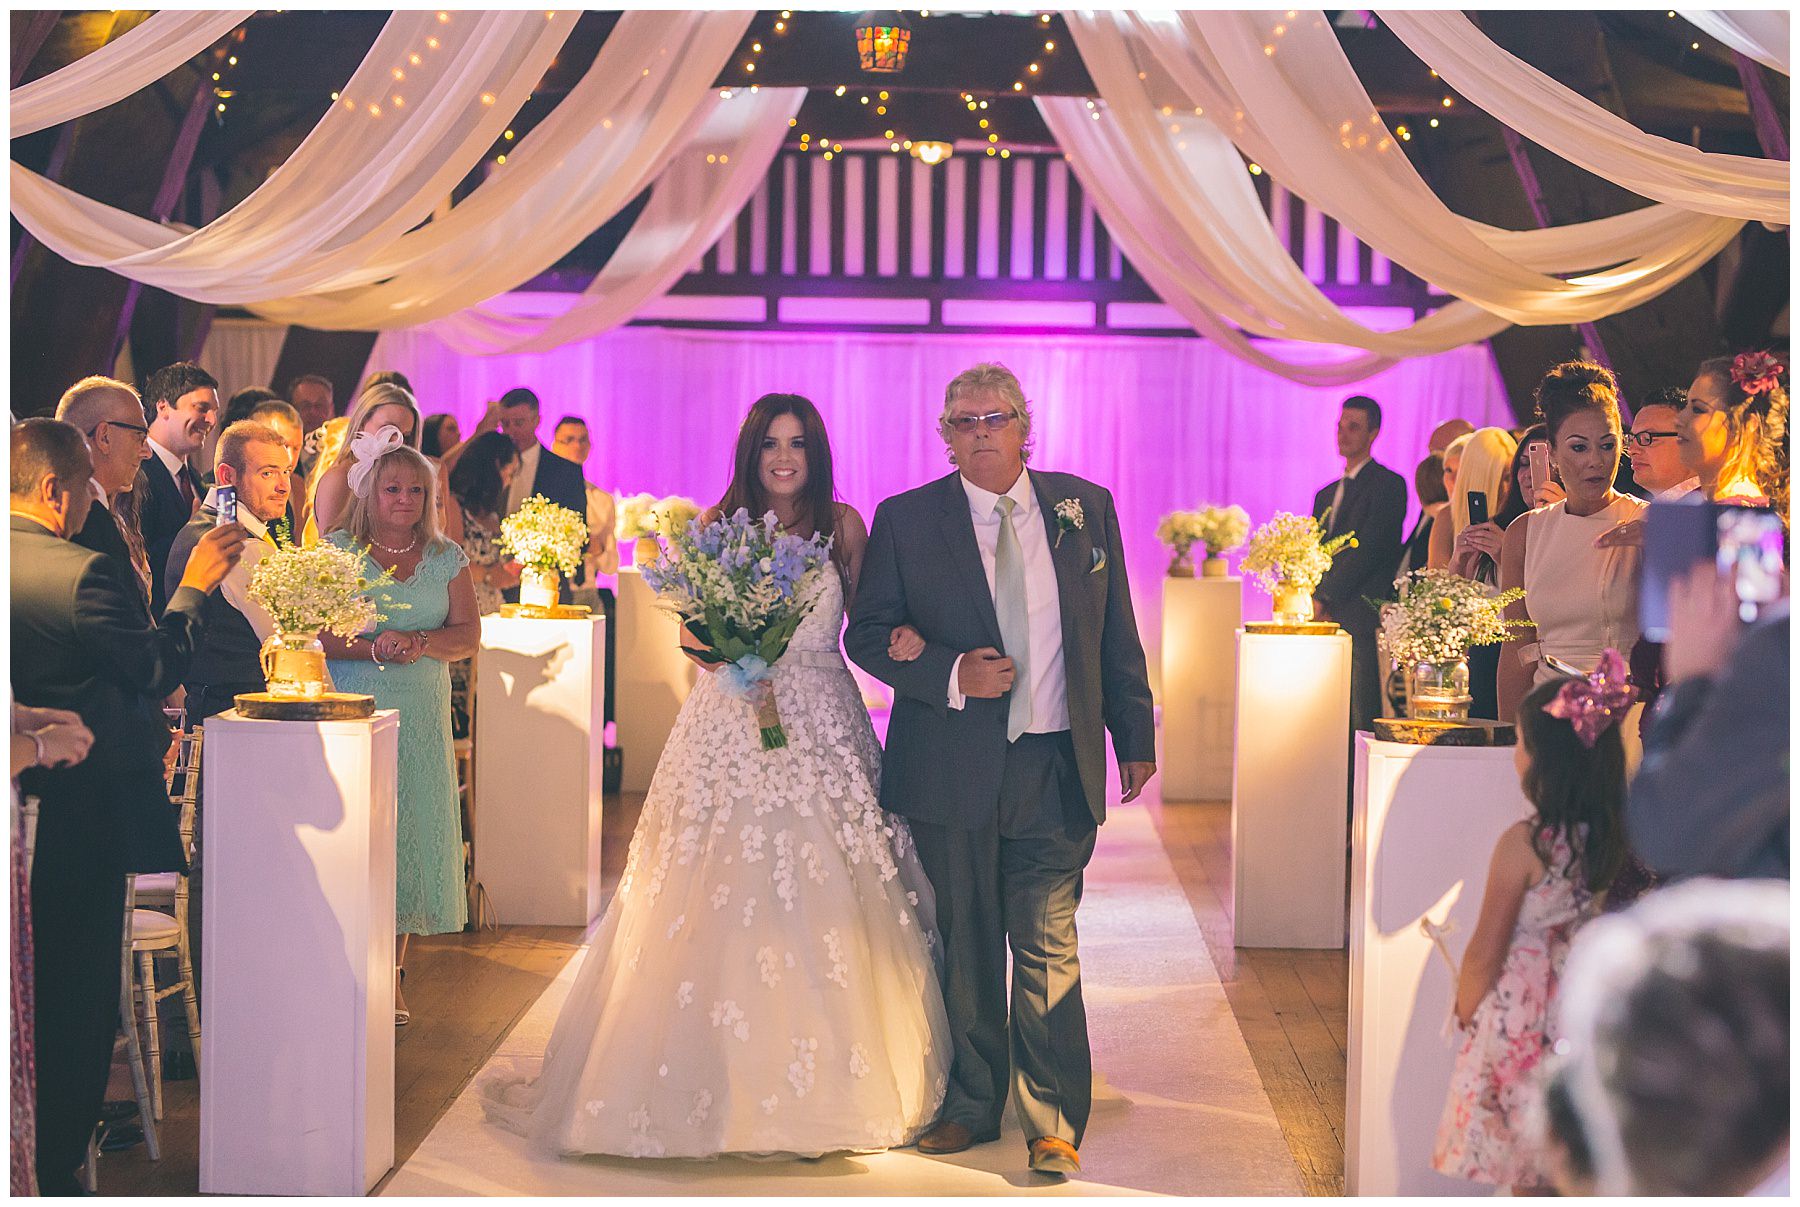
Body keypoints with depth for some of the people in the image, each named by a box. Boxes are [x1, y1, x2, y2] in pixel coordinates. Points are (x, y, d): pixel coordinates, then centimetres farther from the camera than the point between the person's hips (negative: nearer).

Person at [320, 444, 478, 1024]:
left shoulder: (446, 557, 10)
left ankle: (392, 976, 10)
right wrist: (372, 648, -21)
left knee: (410, 831, 2)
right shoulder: (336, 551, 1)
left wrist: (420, 643, -14)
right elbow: (312, 633, -6)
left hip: (420, 720, 3)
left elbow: (468, 634, 4)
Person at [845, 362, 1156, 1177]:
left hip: (1056, 769, 0)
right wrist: (951, 674, -14)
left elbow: (1117, 635, 10)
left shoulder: (1086, 508, 6)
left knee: (1049, 948, -1)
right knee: (965, 948, 11)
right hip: (951, 769, 0)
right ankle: (972, 1107, 27)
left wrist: (1135, 737, 8)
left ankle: (1053, 1124, 9)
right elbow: (867, 633, 2)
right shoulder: (906, 520, 2)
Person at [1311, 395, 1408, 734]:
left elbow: (1368, 549, -11)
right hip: (1326, 622, 7)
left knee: (1362, 717, -9)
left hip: (1363, 621, -7)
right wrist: (1313, 601, 0)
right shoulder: (1326, 494, 23)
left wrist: (1324, 597, -12)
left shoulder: (1388, 484, -2)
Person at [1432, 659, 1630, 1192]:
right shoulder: (1607, 837, -4)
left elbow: (1485, 954, -14)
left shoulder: (1523, 844, -21)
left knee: (1527, 1173, 6)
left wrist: (1465, 1014, 1)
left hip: (1521, 1016, -6)